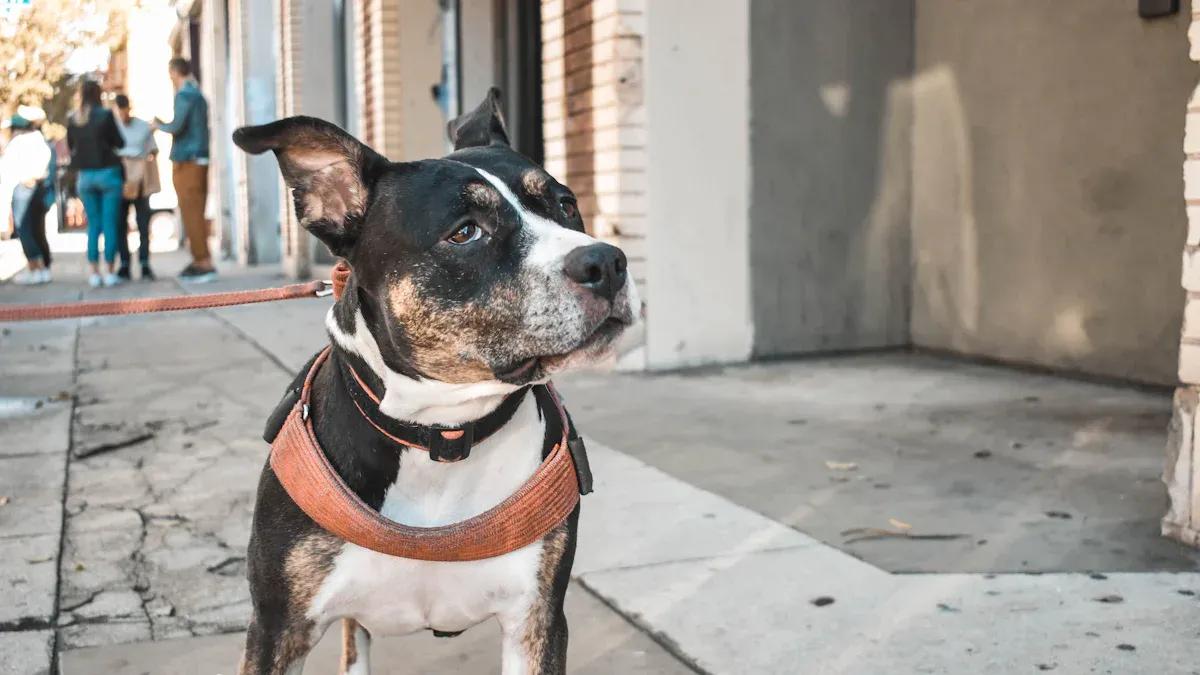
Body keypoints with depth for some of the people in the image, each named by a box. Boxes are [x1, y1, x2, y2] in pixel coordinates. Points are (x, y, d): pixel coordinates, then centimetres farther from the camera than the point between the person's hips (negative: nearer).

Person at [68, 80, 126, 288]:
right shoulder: (106, 115, -8)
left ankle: (95, 273, 7)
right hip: (108, 173, -4)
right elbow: (119, 143, -3)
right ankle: (110, 273, -1)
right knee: (110, 224, 0)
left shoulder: (72, 120, 4)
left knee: (93, 224, 10)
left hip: (84, 175, 4)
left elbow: (71, 146, 13)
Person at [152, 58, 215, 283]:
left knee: (192, 213, -8)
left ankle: (205, 264, -11)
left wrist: (159, 125, -1)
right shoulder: (198, 95, 17)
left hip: (186, 162, -9)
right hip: (200, 160, 9)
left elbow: (177, 127, -20)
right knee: (194, 213, 11)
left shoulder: (185, 95, -11)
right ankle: (199, 261, 13)